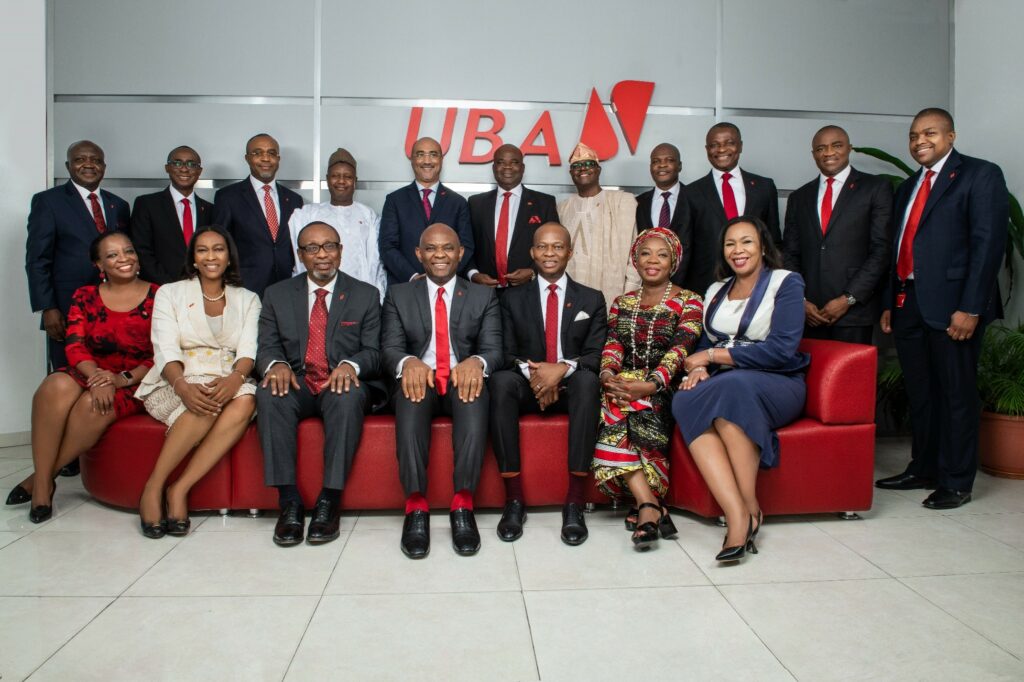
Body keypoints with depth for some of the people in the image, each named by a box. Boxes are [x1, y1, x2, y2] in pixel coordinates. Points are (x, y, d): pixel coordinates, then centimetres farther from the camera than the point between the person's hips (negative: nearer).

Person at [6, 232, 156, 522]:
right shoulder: (84, 297, 9)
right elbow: (75, 347, -2)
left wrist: (124, 378, -19)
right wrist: (96, 377, -21)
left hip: (137, 382, -2)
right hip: (91, 375, 3)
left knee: (92, 406, -33)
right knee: (55, 388, -30)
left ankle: (41, 479, -10)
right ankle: (42, 485, -20)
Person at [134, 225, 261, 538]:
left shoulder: (247, 299, 14)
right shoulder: (170, 293, 9)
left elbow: (248, 348, -1)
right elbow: (166, 349, -5)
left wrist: (235, 378, -25)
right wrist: (182, 385, -27)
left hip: (228, 382, 2)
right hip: (177, 384, -2)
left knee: (245, 400, -34)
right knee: (205, 403, -37)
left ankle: (179, 489, -28)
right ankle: (154, 487, -21)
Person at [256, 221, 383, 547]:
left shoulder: (365, 295, 7)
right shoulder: (277, 295, 12)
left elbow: (373, 351, 2)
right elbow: (266, 347, 6)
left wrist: (351, 364, -22)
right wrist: (277, 363, -19)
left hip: (342, 385, -1)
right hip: (297, 385, 2)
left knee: (349, 396, -37)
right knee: (269, 394, -32)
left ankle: (330, 501, -30)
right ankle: (289, 501, -28)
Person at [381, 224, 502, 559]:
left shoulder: (483, 296, 14)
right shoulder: (399, 295, 14)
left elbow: (493, 348, 2)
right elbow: (390, 347, 2)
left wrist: (476, 362, -24)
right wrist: (408, 362, -24)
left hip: (463, 380, 0)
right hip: (418, 379, 0)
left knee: (474, 393, -36)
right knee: (410, 391, -36)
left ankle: (463, 504, -36)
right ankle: (416, 506, -37)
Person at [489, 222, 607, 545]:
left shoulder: (591, 299, 12)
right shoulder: (513, 298, 13)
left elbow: (596, 355, 0)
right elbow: (507, 354, 4)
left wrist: (564, 368, -20)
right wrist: (530, 371, -18)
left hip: (572, 386, 0)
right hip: (527, 386, 1)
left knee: (587, 379, -36)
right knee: (500, 380, -33)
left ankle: (575, 502, -35)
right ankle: (514, 498, -31)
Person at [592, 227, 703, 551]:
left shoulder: (688, 301, 7)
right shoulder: (622, 303, 22)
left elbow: (680, 348, -8)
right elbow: (613, 343, 8)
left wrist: (650, 383, -25)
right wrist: (607, 371, -17)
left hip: (664, 388, -3)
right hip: (623, 382, 3)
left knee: (618, 413, -34)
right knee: (615, 411, -32)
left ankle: (645, 507, -31)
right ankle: (651, 505, -35)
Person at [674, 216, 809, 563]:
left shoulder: (787, 283, 2)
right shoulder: (715, 291, 19)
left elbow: (782, 349, -11)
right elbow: (704, 345, 17)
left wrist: (713, 355, -10)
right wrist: (699, 369, -8)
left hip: (776, 385, -4)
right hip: (723, 387, 4)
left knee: (732, 386, -38)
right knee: (685, 401, -31)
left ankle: (751, 506, -29)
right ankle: (737, 515, -40)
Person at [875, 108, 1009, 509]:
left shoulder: (981, 175, -2)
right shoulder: (909, 187, 20)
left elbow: (988, 244, -11)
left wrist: (970, 308, -18)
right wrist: (889, 303, 13)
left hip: (951, 305, -7)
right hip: (908, 303, 7)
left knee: (956, 394, 1)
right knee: (919, 393, 13)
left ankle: (956, 483, 11)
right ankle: (922, 469, 25)